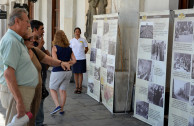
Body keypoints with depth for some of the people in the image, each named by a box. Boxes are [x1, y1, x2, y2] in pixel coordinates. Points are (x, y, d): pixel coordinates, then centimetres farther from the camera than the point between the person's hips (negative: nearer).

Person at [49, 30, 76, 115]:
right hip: (68, 72, 5)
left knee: (52, 89, 12)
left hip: (57, 72, -5)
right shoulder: (69, 48, 6)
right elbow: (74, 61, 1)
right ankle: (61, 110, 18)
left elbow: (55, 60, -18)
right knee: (63, 90, 14)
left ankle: (57, 106, -4)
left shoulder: (55, 48, -9)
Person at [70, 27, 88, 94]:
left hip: (81, 59, -2)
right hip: (74, 59, 2)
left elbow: (86, 49, 10)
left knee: (80, 73, 2)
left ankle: (80, 87, 10)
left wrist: (82, 54, 5)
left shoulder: (83, 40, 1)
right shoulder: (71, 41, 5)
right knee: (75, 73, 6)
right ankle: (77, 87, 15)